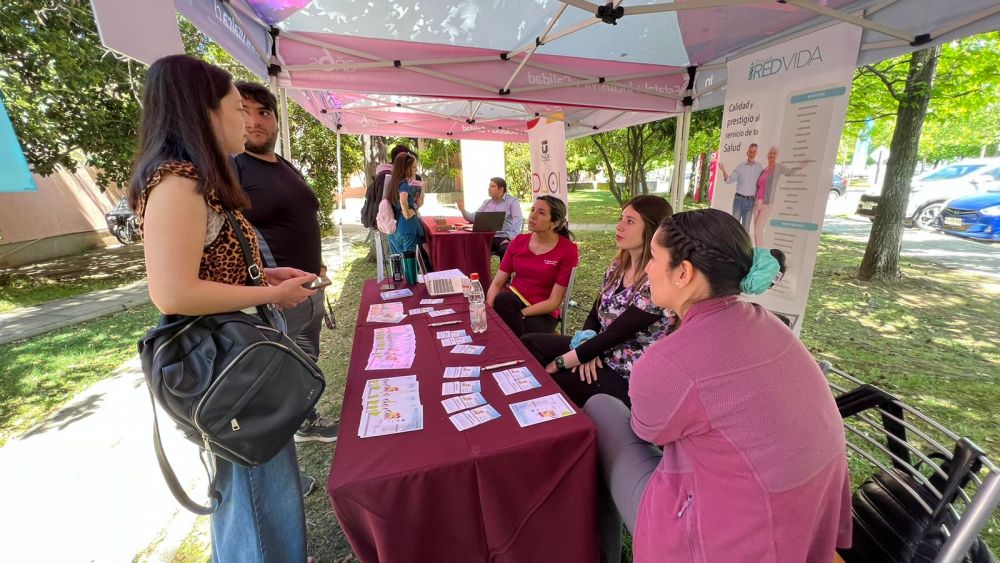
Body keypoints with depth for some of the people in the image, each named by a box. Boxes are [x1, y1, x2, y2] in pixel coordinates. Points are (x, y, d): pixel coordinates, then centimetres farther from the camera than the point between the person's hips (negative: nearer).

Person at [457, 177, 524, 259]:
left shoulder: (512, 201, 2)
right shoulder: (486, 202, 19)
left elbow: (518, 220, -11)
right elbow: (473, 217, 20)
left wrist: (511, 238, -24)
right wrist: (463, 210, 1)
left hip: (504, 238, -5)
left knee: (505, 250, -37)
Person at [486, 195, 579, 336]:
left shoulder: (567, 250, -12)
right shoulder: (518, 241, 1)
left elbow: (554, 302, -14)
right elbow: (497, 283, 0)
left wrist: (517, 314, -21)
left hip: (542, 313, -4)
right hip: (513, 299, 4)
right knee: (499, 301, -30)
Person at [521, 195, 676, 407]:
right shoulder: (618, 266, 2)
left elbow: (613, 334, -23)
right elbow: (595, 314, 6)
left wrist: (559, 363, -18)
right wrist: (585, 351, -13)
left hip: (624, 377, -7)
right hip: (599, 350, 7)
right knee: (528, 343, -9)